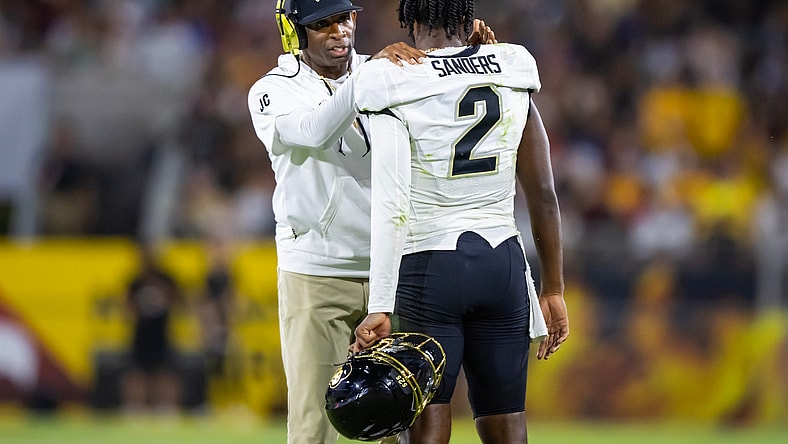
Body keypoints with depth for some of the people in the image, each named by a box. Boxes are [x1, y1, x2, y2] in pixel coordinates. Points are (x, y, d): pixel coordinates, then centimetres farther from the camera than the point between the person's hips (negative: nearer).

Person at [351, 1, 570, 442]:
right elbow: (543, 194, 7)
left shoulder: (397, 89, -9)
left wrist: (380, 307, -20)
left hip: (429, 271, -4)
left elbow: (392, 207, -18)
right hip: (503, 262, 4)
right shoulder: (514, 78, 4)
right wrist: (553, 290, 15)